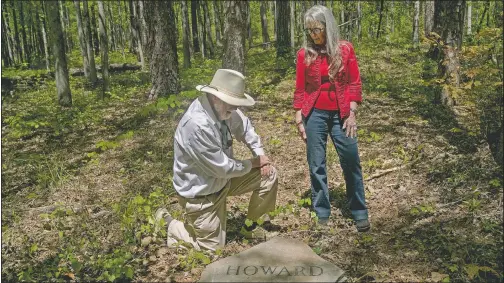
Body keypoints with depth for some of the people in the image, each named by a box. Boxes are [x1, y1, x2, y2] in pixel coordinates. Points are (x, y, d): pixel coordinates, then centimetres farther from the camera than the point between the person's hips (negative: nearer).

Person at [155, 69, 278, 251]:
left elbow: (244, 127, 9)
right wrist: (254, 162, -12)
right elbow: (224, 168, -28)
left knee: (269, 174, 2)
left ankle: (251, 226, 22)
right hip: (200, 193, -8)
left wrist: (260, 155, -2)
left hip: (221, 179, 8)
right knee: (212, 247, 3)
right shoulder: (197, 125, -37)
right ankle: (168, 223, 23)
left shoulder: (222, 107, -12)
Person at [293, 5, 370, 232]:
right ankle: (322, 214, 19)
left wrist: (352, 114, -6)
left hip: (341, 114, 0)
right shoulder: (304, 53, 0)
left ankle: (359, 213, 17)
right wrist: (299, 119, 1)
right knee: (316, 165, 6)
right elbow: (300, 89, 3)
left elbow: (354, 84, 0)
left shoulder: (345, 49, -1)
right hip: (314, 114, 1)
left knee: (351, 163, 3)